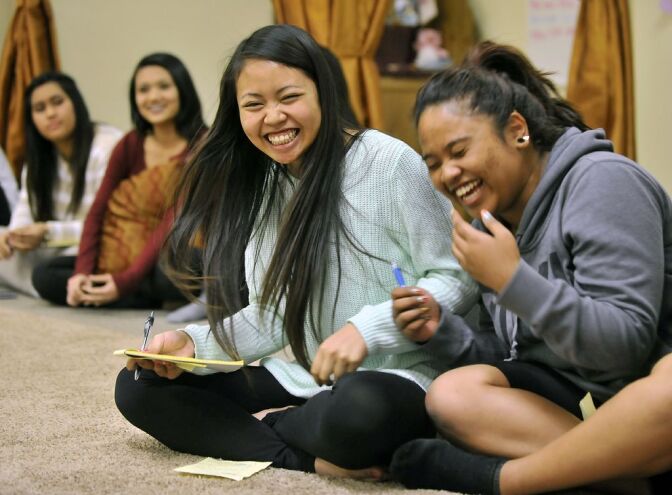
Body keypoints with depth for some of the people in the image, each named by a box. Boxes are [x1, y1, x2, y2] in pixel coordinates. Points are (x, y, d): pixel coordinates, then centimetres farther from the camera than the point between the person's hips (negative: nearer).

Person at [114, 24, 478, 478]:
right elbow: (271, 317, 8)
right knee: (138, 388, -3)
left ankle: (269, 424, -6)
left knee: (358, 411, -41)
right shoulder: (261, 185, 9)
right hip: (295, 381, 7)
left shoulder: (390, 163, -13)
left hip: (392, 380, -6)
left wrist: (367, 328, -25)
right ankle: (315, 459, -15)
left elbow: (457, 279, -12)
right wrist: (194, 344, -9)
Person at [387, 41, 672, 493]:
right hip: (572, 396, 8)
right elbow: (515, 353, 12)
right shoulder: (493, 222, 11)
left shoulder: (600, 181, -12)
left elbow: (626, 345, -20)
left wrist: (513, 281, -25)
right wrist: (441, 332, -5)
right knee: (453, 395, -22)